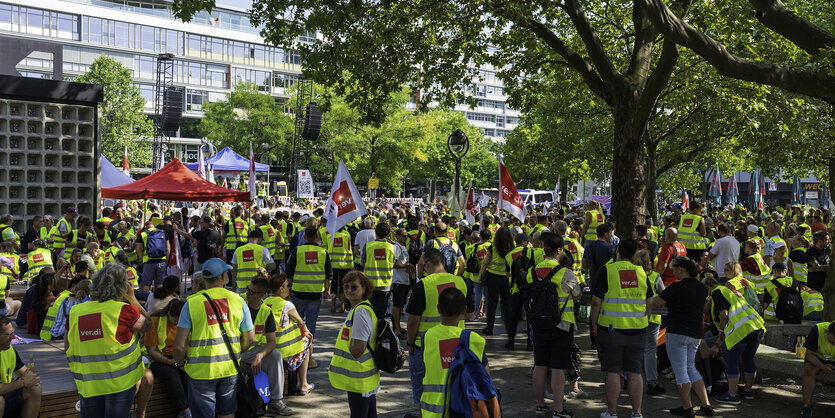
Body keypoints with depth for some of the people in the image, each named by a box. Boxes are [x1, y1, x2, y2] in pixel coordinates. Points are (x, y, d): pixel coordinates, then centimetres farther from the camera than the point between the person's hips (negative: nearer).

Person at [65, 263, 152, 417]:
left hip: (87, 385, 5)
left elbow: (67, 348, 11)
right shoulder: (124, 310, -13)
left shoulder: (75, 312, 2)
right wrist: (132, 298, 10)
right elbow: (147, 325, 4)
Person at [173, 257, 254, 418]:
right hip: (230, 369, 2)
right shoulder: (237, 300, -1)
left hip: (201, 370, -2)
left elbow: (179, 345, -10)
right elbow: (249, 339, 5)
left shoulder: (192, 303, -8)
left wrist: (179, 363, 9)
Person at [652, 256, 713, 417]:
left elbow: (656, 303, -13)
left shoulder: (677, 287, -15)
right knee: (690, 368, 18)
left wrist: (653, 297, 11)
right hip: (696, 333, 8)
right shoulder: (701, 287, 9)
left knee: (680, 371, 3)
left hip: (678, 333, -8)